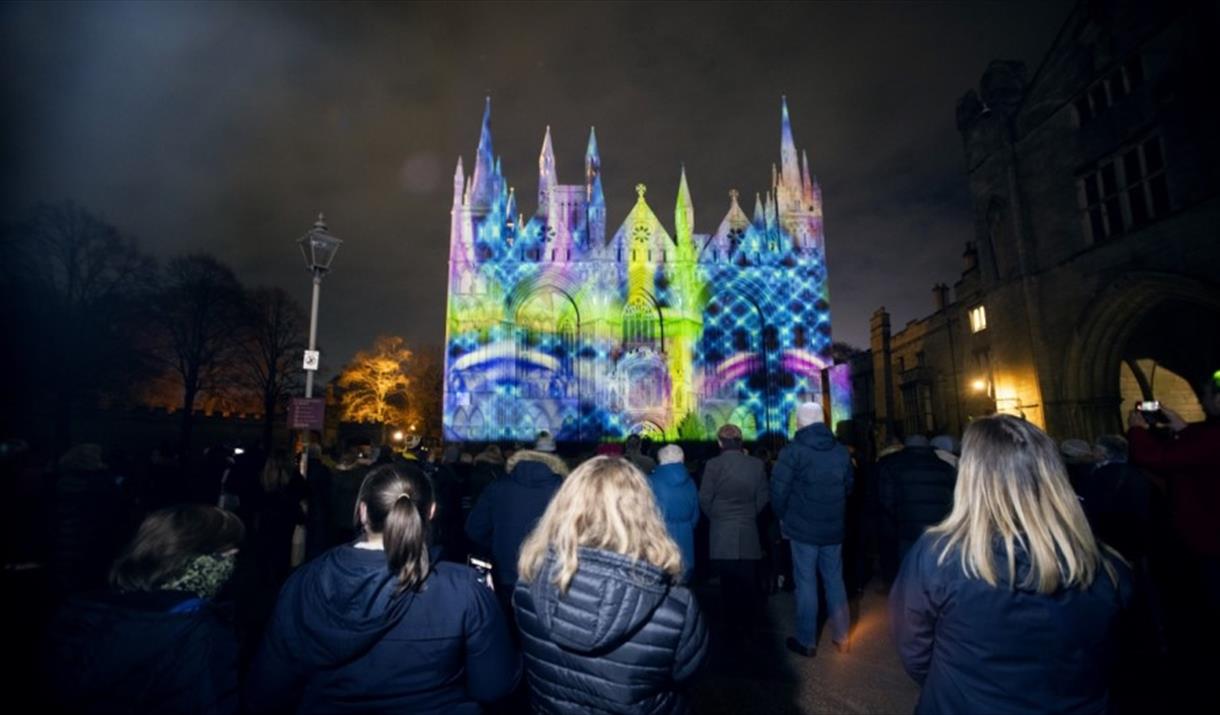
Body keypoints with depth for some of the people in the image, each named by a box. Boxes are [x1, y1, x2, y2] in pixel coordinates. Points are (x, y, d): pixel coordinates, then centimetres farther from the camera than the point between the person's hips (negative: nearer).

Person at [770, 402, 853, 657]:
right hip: (834, 527, 5)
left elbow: (778, 490, -15)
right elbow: (848, 486, 10)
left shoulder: (793, 451, -14)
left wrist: (784, 517, 2)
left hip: (803, 528, -5)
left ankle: (806, 641, 14)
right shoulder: (841, 450, 3)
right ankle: (842, 637, 26)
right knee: (834, 580, 16)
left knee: (806, 583, 4)